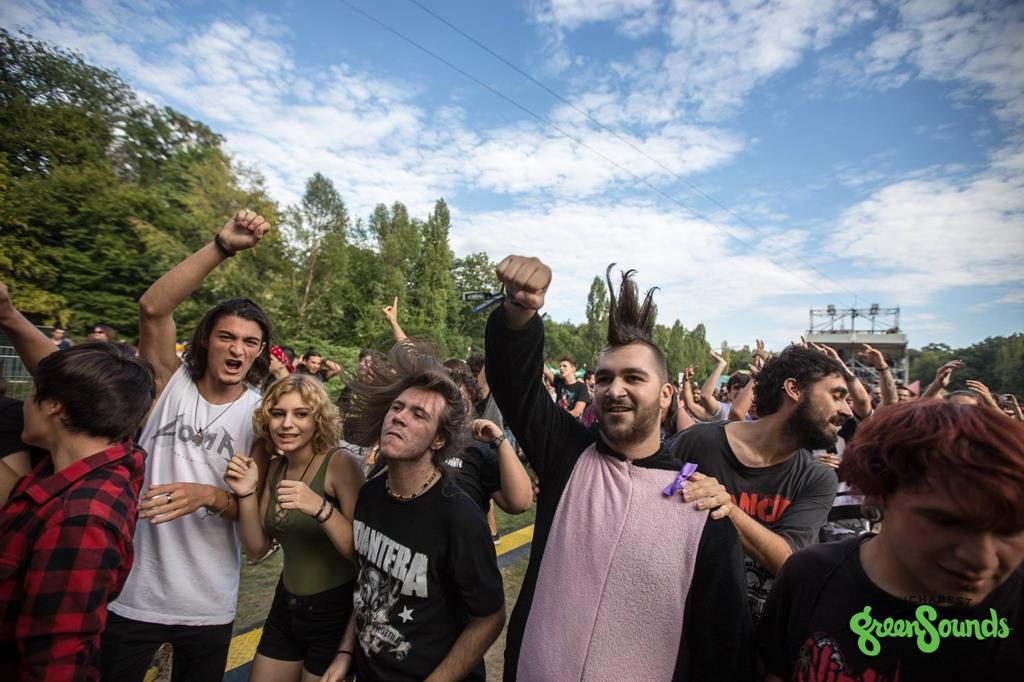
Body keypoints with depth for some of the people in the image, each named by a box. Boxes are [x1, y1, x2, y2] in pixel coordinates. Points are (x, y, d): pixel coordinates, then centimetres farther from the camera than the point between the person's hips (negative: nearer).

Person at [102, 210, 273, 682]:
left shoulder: (260, 414, -7)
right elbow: (152, 307, -23)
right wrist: (222, 247, -32)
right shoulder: (171, 385, -7)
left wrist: (209, 496, -28)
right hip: (130, 594, 0)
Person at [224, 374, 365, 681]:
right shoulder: (276, 467, 1)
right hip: (285, 607, 6)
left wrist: (319, 507, -37)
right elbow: (256, 550, 3)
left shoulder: (340, 463, -20)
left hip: (334, 612, -6)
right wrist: (246, 493, -12)